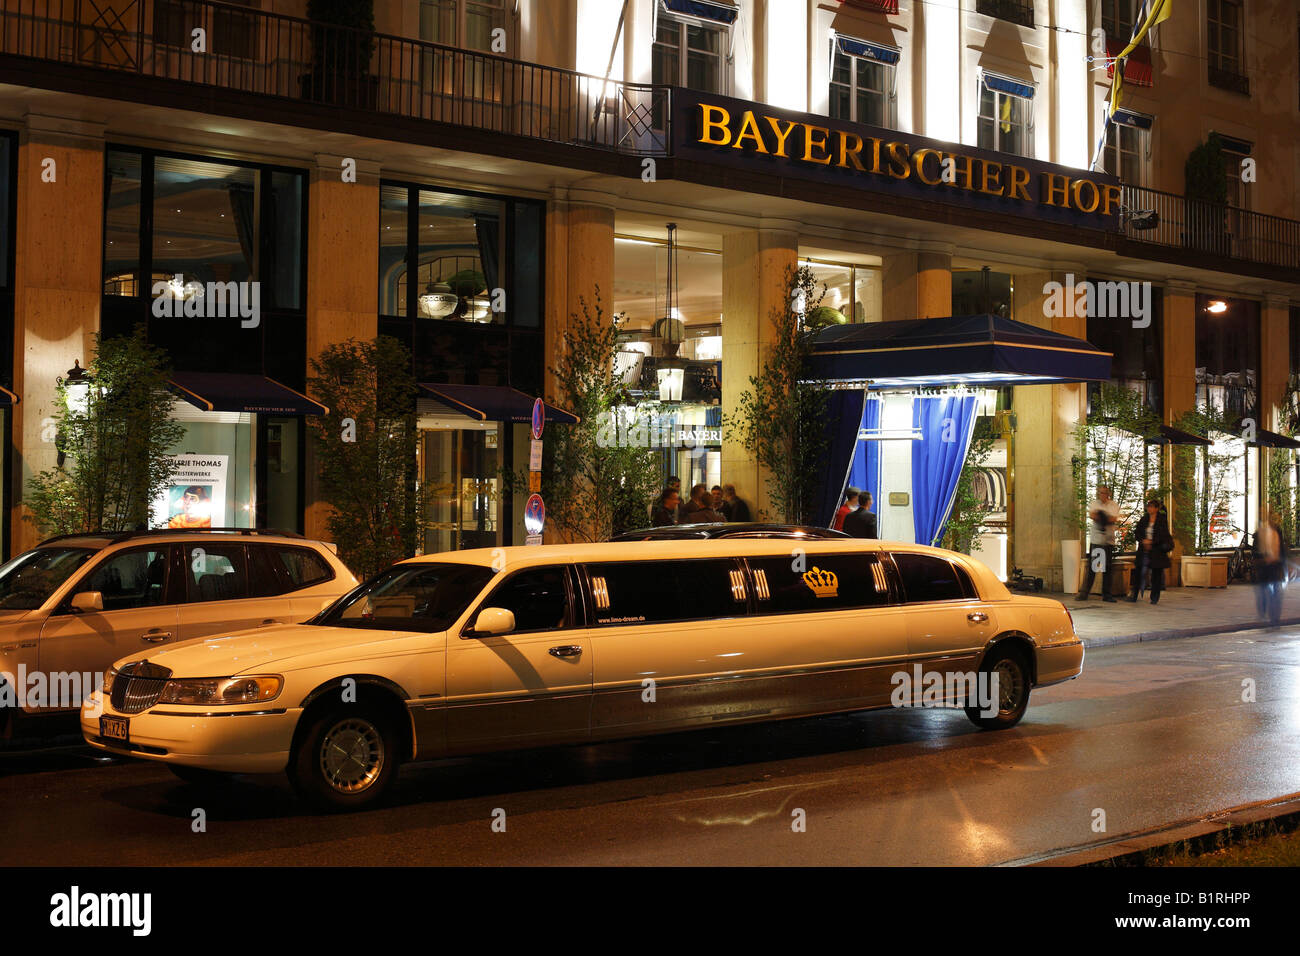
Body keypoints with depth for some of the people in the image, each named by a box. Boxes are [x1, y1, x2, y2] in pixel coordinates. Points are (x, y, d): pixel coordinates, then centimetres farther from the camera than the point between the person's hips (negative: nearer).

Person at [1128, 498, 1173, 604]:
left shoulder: (1162, 519, -4)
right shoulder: (1144, 519, 9)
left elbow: (1163, 535, -10)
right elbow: (1137, 533, 8)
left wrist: (1151, 542, -16)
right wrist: (1143, 540, -10)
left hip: (1157, 551, -4)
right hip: (1144, 550, 4)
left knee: (1156, 574, 1)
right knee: (1138, 572, -2)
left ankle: (1155, 597, 10)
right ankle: (1133, 595, 2)